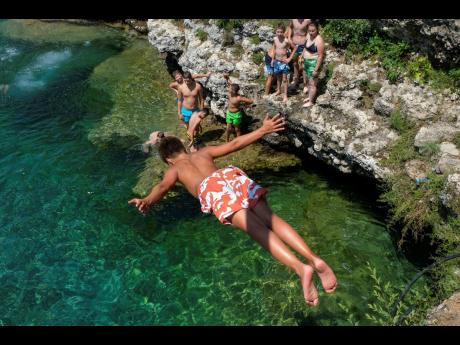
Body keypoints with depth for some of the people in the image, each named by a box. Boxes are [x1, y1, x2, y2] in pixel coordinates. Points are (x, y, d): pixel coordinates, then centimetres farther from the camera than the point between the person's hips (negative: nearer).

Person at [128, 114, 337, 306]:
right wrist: (263, 130, 42)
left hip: (212, 186, -4)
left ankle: (300, 267, -39)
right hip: (233, 174, 4)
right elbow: (235, 144, 36)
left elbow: (164, 186, 7)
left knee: (256, 228, -21)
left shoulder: (174, 168, 30)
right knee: (271, 219, -8)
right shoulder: (204, 152, 40)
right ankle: (313, 258, -28)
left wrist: (148, 201, -12)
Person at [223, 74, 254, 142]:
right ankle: (227, 141, 32)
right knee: (228, 128, 15)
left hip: (236, 114, -5)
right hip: (229, 113, 5)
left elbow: (251, 101, -27)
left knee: (237, 129, 13)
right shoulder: (230, 93, -14)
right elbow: (229, 83, -3)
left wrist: (242, 104, -14)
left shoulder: (239, 98, -30)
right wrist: (227, 77, -22)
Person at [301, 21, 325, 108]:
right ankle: (310, 97, 38)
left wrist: (316, 69, -22)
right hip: (307, 62, 9)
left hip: (314, 63, -9)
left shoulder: (319, 40, -25)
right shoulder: (308, 35, 0)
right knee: (308, 81, 21)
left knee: (312, 83, 2)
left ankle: (311, 102, 14)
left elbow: (320, 56, -23)